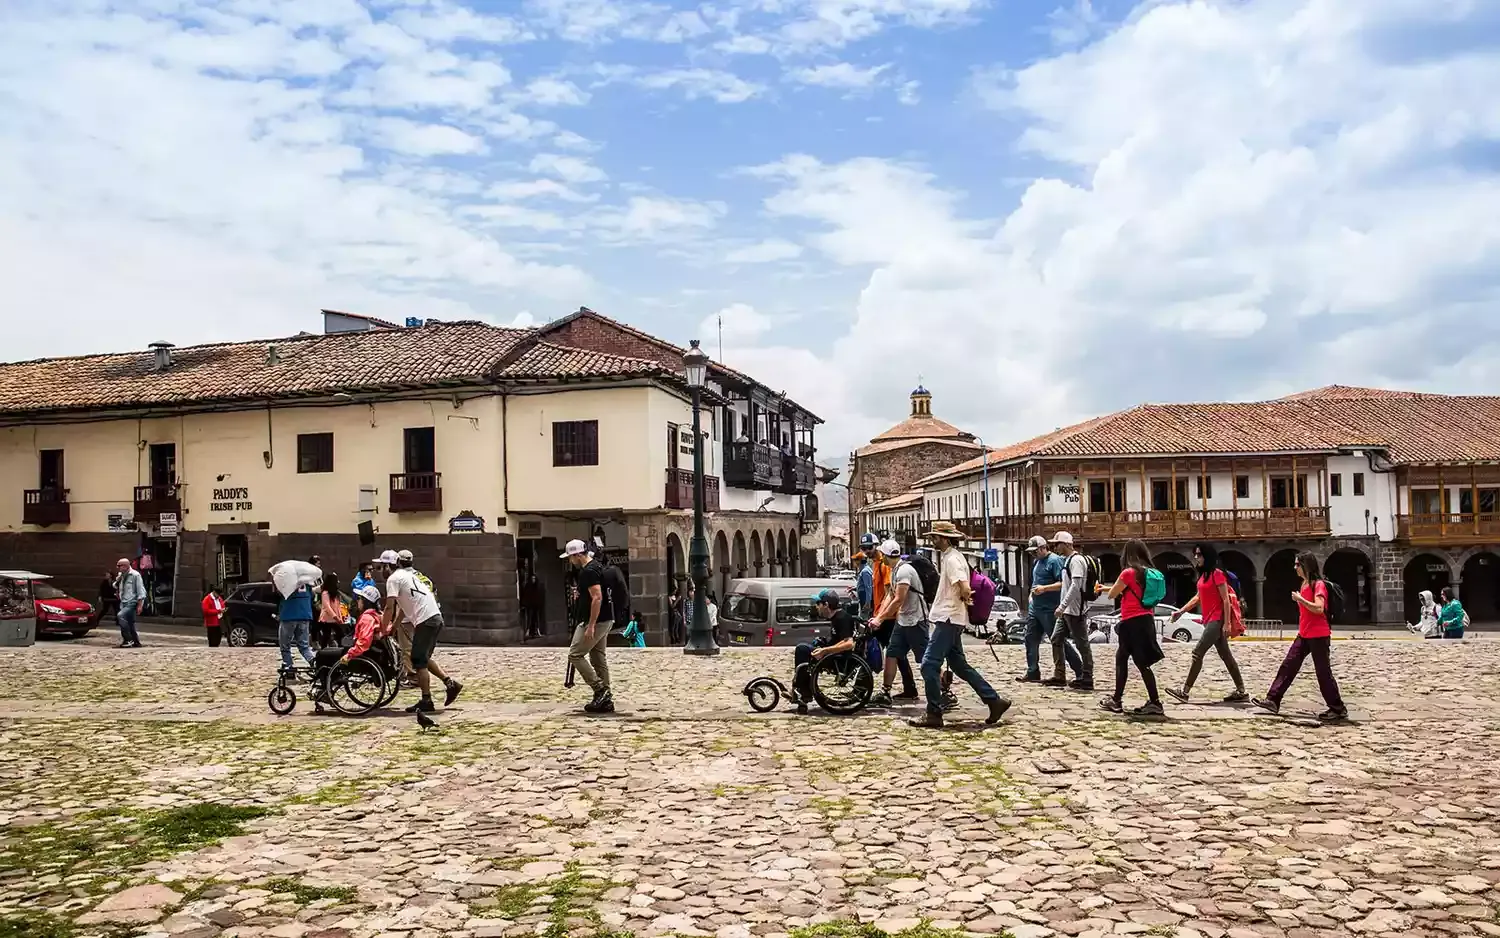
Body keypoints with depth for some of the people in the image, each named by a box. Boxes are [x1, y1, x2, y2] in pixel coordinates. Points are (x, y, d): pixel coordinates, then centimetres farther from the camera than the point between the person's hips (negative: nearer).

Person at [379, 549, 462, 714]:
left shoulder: (394, 578, -3)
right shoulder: (412, 575, 24)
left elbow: (389, 608, -8)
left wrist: (383, 630, 2)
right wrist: (392, 626, 32)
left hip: (425, 621, -9)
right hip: (436, 618, 9)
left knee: (418, 660, -1)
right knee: (423, 659, 19)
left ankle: (426, 701, 0)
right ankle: (450, 684, 15)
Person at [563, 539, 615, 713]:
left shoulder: (588, 571, -17)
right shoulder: (598, 566, 15)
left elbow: (597, 598, -25)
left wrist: (590, 626, -25)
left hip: (595, 621, -10)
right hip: (606, 620, 10)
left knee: (575, 655, -5)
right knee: (598, 658, 12)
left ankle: (600, 689, -8)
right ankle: (605, 700, 13)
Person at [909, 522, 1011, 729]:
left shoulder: (952, 559, -15)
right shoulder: (949, 556, 16)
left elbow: (965, 589, -26)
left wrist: (964, 600, -8)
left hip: (949, 619, -11)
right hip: (950, 619, 11)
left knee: (929, 665, -8)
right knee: (959, 665, 15)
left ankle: (934, 714, -3)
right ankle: (994, 701, 18)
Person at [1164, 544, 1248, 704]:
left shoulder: (1217, 574, -12)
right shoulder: (1204, 574, 14)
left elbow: (1226, 600, -15)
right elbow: (1199, 597, 22)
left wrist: (1226, 623, -18)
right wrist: (1181, 611, 16)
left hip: (1217, 621, -9)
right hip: (1210, 621, 9)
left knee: (1197, 653, -10)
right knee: (1226, 656, 11)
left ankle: (1185, 691, -8)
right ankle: (1241, 691, 16)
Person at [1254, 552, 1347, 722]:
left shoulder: (1319, 585, -15)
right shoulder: (1305, 584, 13)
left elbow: (1319, 608, -27)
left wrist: (1300, 599, -23)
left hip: (1319, 636, -9)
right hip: (1304, 635, 9)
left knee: (1323, 672, -2)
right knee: (1289, 665, 5)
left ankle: (1338, 709, 9)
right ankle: (1273, 700, 5)